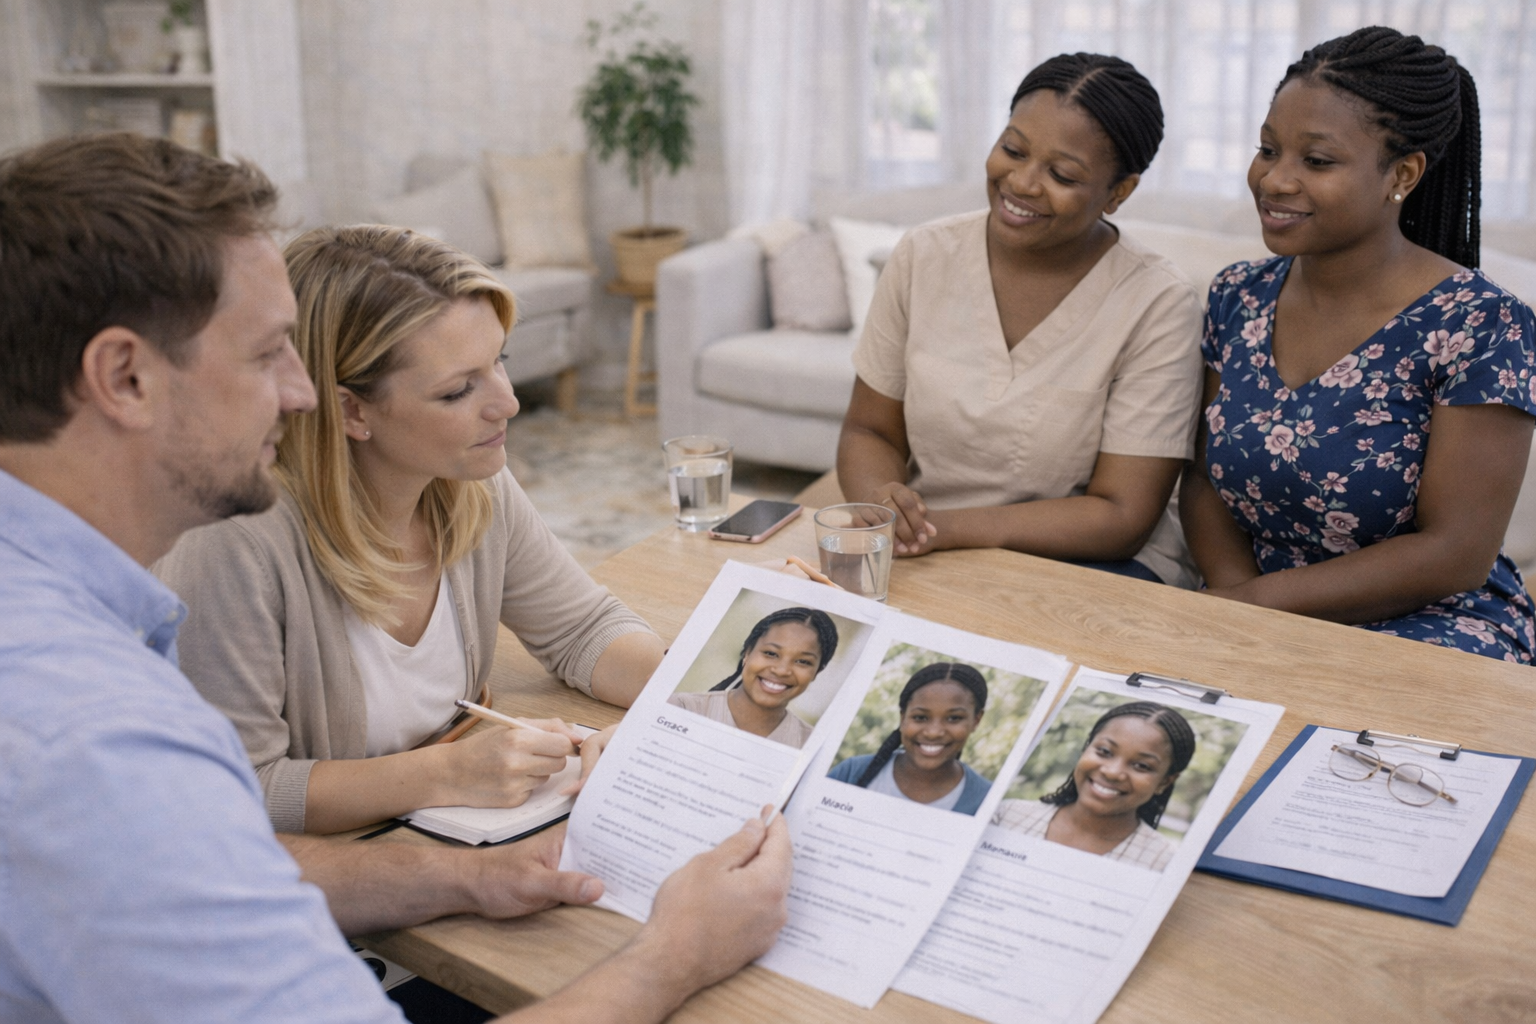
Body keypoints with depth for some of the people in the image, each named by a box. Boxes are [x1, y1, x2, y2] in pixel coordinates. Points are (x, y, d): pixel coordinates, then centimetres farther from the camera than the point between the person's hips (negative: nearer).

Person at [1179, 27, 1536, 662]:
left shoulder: (1480, 325, -12)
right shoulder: (1237, 298, 5)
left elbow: (1457, 554, -15)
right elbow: (1204, 477, 9)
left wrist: (1255, 601, -18)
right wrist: (1232, 589, -12)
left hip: (1421, 629, -5)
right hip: (1257, 625, 5)